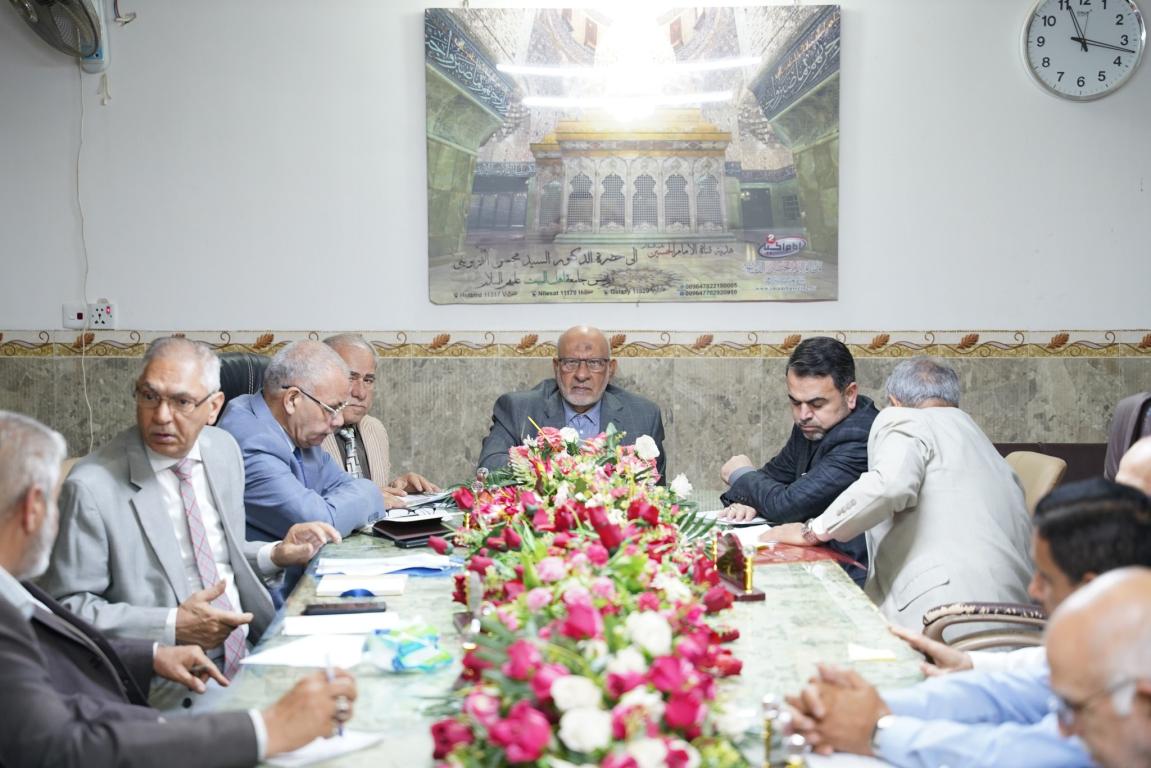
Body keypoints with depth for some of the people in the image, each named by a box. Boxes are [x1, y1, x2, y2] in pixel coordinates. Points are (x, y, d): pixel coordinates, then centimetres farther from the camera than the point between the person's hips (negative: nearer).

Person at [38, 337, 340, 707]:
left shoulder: (224, 450, 8)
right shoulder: (91, 487, -13)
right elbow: (67, 607, -9)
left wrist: (274, 555, 2)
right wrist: (173, 626, -18)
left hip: (251, 648, 7)